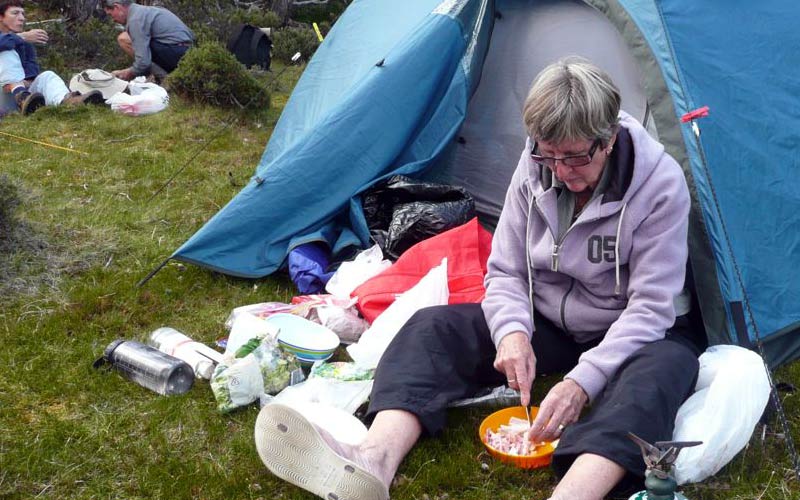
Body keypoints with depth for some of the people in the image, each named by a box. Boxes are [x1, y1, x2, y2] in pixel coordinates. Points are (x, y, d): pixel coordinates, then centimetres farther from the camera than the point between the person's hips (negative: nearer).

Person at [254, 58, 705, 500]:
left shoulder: (660, 184, -20)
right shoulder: (535, 169, -9)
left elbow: (651, 307, -22)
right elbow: (506, 272, -3)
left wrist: (584, 380, -34)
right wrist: (513, 331, -25)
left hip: (631, 336, -3)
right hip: (547, 323, 4)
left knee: (660, 366, -40)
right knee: (434, 327, -18)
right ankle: (375, 462, -43)